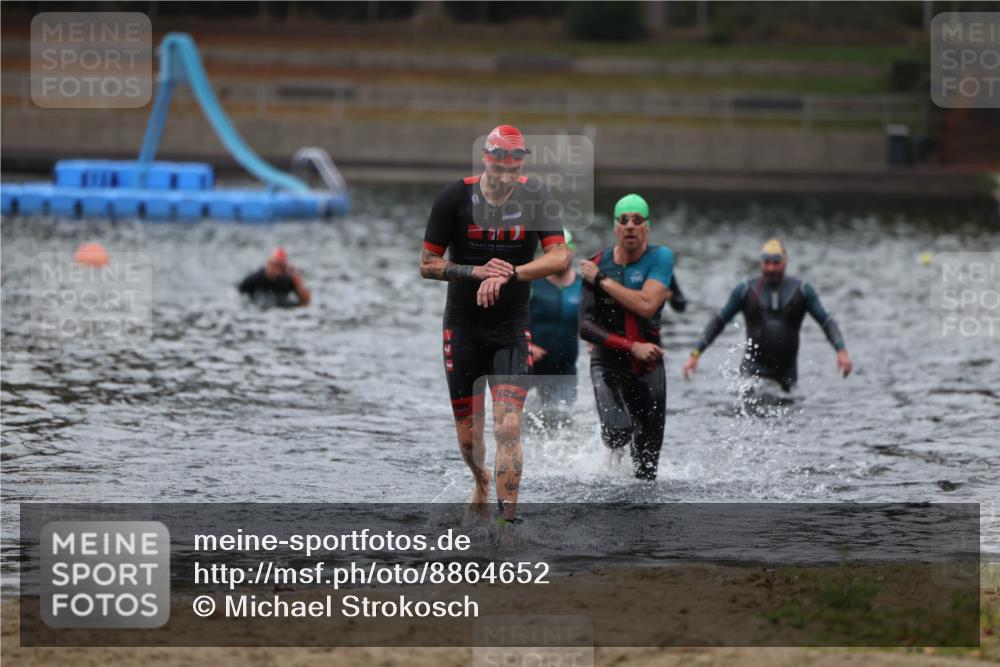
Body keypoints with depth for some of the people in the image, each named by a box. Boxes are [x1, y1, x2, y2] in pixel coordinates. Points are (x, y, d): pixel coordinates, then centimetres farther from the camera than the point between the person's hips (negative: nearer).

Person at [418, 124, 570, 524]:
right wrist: (477, 272, -20)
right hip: (462, 327, 1)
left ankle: (507, 519, -14)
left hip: (511, 329, -1)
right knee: (468, 434, 8)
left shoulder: (535, 197, -6)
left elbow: (560, 257, -15)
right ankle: (480, 481, 41)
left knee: (508, 427, -15)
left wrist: (508, 274, -29)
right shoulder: (455, 197, -8)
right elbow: (427, 265, -4)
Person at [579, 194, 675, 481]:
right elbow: (585, 327, -10)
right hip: (608, 363, -1)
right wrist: (632, 347, -20)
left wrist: (602, 279, -16)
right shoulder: (598, 264, -5)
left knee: (647, 464, 4)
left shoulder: (660, 257, -6)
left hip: (648, 367, 1)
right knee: (617, 435, -23)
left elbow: (646, 306, -22)